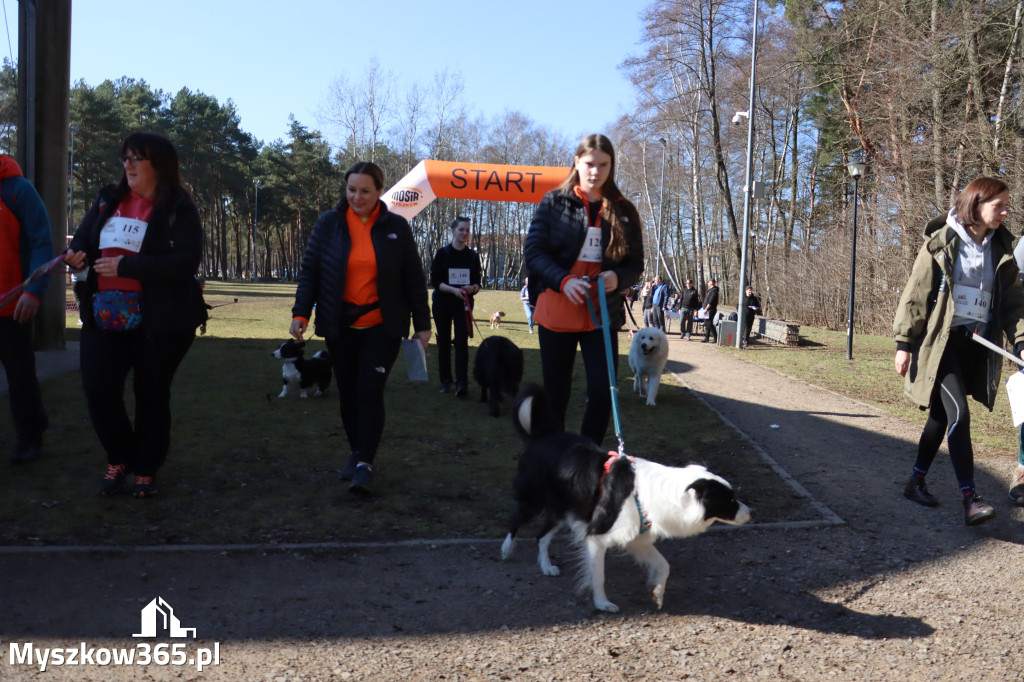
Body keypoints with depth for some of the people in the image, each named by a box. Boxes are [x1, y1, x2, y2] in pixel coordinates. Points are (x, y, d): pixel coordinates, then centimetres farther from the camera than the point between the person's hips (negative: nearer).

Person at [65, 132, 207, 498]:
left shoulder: (179, 209, -6)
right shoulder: (107, 199, 11)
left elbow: (186, 262, -18)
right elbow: (82, 237, 16)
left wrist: (125, 266, -23)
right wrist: (77, 253, -9)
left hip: (159, 320, -4)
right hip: (104, 316, 5)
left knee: (151, 395, 6)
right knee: (98, 390, -2)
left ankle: (146, 470, 24)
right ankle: (119, 457, 23)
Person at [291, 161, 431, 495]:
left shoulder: (396, 227, -1)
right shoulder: (328, 224, 0)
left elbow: (414, 279, 3)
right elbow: (309, 271, 1)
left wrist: (422, 324, 2)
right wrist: (300, 313, -11)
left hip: (383, 326, -2)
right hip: (340, 326, 2)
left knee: (370, 390, -11)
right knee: (347, 391, 10)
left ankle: (365, 464, -5)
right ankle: (355, 451, 28)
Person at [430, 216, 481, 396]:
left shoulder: (473, 256, 5)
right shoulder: (443, 253, -1)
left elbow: (477, 283, 8)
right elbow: (434, 281, -5)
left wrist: (472, 288, -15)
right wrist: (453, 289, -20)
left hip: (464, 303, 0)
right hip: (443, 303, 0)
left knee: (461, 341, -11)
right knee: (444, 342, 5)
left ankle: (462, 383, -16)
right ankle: (445, 381, 15)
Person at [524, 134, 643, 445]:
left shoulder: (623, 211, 5)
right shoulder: (555, 201, 1)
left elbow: (636, 264, 8)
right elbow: (533, 249, -4)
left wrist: (618, 277, -15)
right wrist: (563, 280, -21)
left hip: (602, 315, 1)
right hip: (557, 313, -1)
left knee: (602, 393, -6)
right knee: (555, 392, 9)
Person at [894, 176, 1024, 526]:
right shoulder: (941, 243, -5)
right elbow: (916, 295, -6)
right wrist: (904, 343, -9)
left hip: (977, 345, 6)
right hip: (941, 342, -6)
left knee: (942, 415, 12)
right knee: (958, 414, -15)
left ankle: (916, 481, 26)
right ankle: (970, 498, -12)